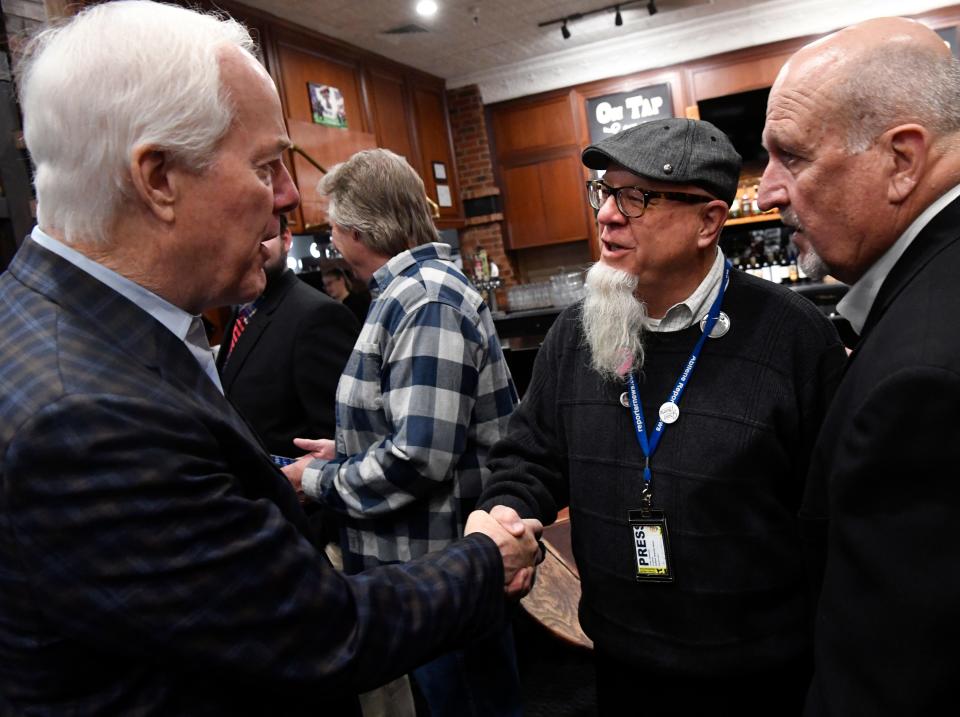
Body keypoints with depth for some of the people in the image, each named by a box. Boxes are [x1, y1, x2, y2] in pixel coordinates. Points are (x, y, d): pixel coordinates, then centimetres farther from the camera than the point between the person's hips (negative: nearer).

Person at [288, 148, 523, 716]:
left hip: (441, 566, -9)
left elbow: (420, 457, -27)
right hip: (429, 562, 9)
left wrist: (321, 481, -13)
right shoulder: (415, 290, 10)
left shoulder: (424, 300, -21)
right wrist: (348, 451, 11)